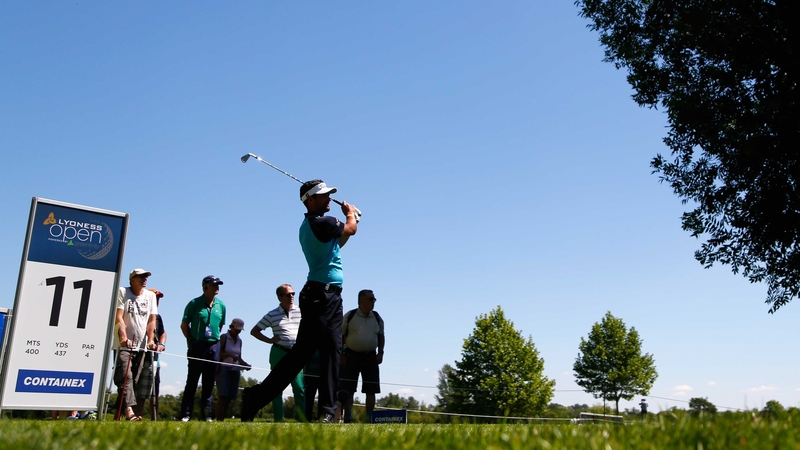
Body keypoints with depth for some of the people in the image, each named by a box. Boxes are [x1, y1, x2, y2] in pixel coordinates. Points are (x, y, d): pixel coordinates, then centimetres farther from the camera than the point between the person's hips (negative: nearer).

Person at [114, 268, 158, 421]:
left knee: (141, 383, 0)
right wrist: (123, 337, -23)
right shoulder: (122, 292, 2)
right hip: (124, 345, -4)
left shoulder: (150, 295, 12)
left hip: (142, 347, 4)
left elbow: (151, 320, 7)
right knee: (126, 378, -17)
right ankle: (129, 410, -28)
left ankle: (137, 414, 2)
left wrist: (150, 340, -8)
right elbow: (119, 317, -9)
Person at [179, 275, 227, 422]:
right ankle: (186, 414, 5)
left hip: (214, 346, 4)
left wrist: (214, 339, 11)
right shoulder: (194, 303, -5)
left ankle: (206, 414, 12)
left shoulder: (221, 305, 7)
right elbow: (184, 325, 2)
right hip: (197, 346, -4)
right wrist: (192, 341, 3)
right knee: (192, 381, -1)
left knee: (209, 382, 7)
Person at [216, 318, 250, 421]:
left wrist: (245, 364, 2)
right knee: (222, 396, -12)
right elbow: (217, 353, -9)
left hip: (235, 370, 6)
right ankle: (219, 420, -13)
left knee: (229, 397, 1)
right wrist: (229, 355, -22)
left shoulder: (239, 340, 16)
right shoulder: (224, 337, -1)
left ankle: (223, 419, 4)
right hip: (224, 369, -5)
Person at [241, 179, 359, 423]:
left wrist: (350, 219, 27)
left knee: (331, 353, 7)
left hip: (331, 297, 10)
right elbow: (351, 229, 4)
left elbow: (336, 243, 30)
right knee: (301, 352, -10)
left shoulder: (309, 225, 17)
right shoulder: (322, 223, -13)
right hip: (320, 295, -10)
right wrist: (350, 214, 24)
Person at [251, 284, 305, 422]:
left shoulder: (300, 312, 4)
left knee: (299, 387, -5)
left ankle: (303, 417, -4)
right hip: (279, 352, 0)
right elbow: (254, 331, 7)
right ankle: (278, 419, 8)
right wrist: (269, 340, -3)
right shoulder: (272, 315, 1)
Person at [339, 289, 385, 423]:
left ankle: (369, 418, 10)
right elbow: (341, 336, -1)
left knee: (371, 390, 2)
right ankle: (347, 418, 1)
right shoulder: (350, 316, -3)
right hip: (351, 355, -3)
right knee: (347, 389, -4)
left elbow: (381, 336, 16)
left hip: (370, 356, 3)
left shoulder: (377, 317, 8)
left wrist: (380, 353, 4)